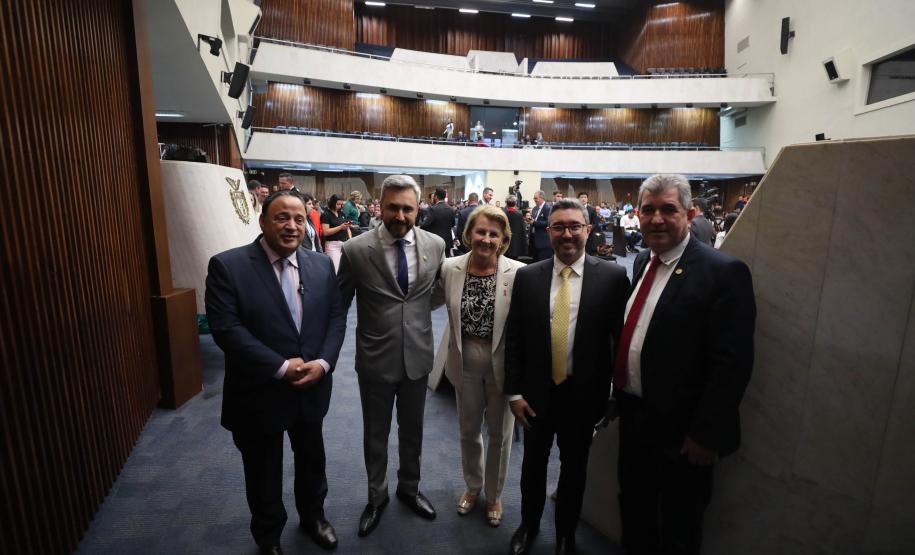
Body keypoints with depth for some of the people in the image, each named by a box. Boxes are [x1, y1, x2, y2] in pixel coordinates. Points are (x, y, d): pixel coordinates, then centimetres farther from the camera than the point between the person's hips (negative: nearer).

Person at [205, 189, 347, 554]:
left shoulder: (321, 265, 0)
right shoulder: (227, 266, -14)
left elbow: (336, 317, 0)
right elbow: (226, 328, -20)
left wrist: (323, 363, -15)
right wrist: (282, 367, -22)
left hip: (312, 389, 4)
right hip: (259, 394, -3)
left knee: (312, 460, 24)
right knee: (264, 473, 19)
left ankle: (313, 516, 53)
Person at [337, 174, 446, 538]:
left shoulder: (435, 245, -6)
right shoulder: (356, 250, -13)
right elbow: (339, 305, -2)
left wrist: (419, 310, 2)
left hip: (418, 355, 2)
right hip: (375, 358, -2)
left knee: (412, 430, 21)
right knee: (375, 433, 18)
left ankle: (409, 488, 47)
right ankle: (377, 496, 43)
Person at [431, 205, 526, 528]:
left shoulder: (519, 273, -18)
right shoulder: (450, 268, -9)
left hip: (503, 362, -2)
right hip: (465, 360, 3)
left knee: (499, 433, 18)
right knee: (468, 429, 22)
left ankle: (494, 494, 45)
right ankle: (473, 486, 50)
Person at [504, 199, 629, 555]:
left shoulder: (613, 277, -10)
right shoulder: (526, 276, -5)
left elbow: (621, 339, -6)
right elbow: (513, 338, -2)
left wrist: (613, 395, -4)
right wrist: (514, 392, -3)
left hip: (583, 394, -1)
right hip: (536, 392, 2)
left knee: (574, 467, 20)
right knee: (533, 463, 21)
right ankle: (528, 525, 48)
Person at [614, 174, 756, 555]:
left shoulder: (723, 272, -18)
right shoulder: (642, 261, 4)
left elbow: (732, 364, -20)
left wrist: (705, 434, -18)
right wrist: (619, 394, 12)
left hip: (680, 430, -6)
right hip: (632, 414, 6)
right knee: (633, 510, 26)